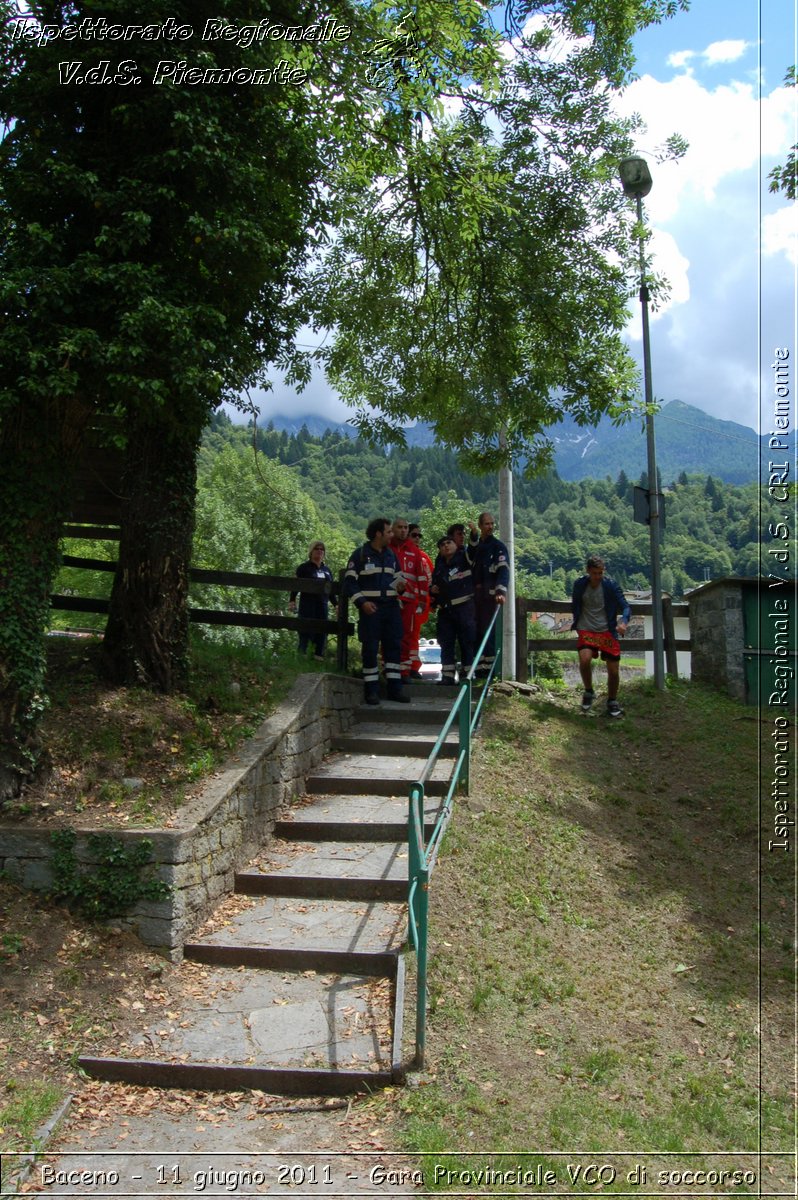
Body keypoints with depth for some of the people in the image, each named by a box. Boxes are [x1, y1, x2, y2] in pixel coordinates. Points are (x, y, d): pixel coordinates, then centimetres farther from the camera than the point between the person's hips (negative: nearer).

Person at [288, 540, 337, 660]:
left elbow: (332, 590, 21)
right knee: (306, 632, -9)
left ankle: (319, 657, 7)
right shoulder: (303, 568, 2)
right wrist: (292, 601, -14)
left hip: (323, 605, 5)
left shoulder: (327, 570, 18)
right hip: (307, 604, -5)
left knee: (322, 632, 1)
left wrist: (336, 604, 16)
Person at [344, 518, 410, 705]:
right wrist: (362, 602, -16)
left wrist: (400, 586, -1)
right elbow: (349, 582, -5)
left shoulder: (391, 554, 15)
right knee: (370, 649, -2)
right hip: (370, 607, -5)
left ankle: (394, 688, 10)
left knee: (394, 646, 4)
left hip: (391, 606, 5)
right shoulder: (360, 555, -3)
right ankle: (371, 690, 6)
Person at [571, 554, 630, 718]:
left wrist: (623, 621, -28)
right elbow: (575, 605, 16)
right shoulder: (580, 584, -2)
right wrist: (577, 623, 12)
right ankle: (588, 692, -2)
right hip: (586, 631, 0)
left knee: (614, 671, 1)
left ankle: (612, 702, 26)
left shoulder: (611, 585, -6)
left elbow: (625, 607, -9)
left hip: (607, 632, 0)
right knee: (585, 660, -27)